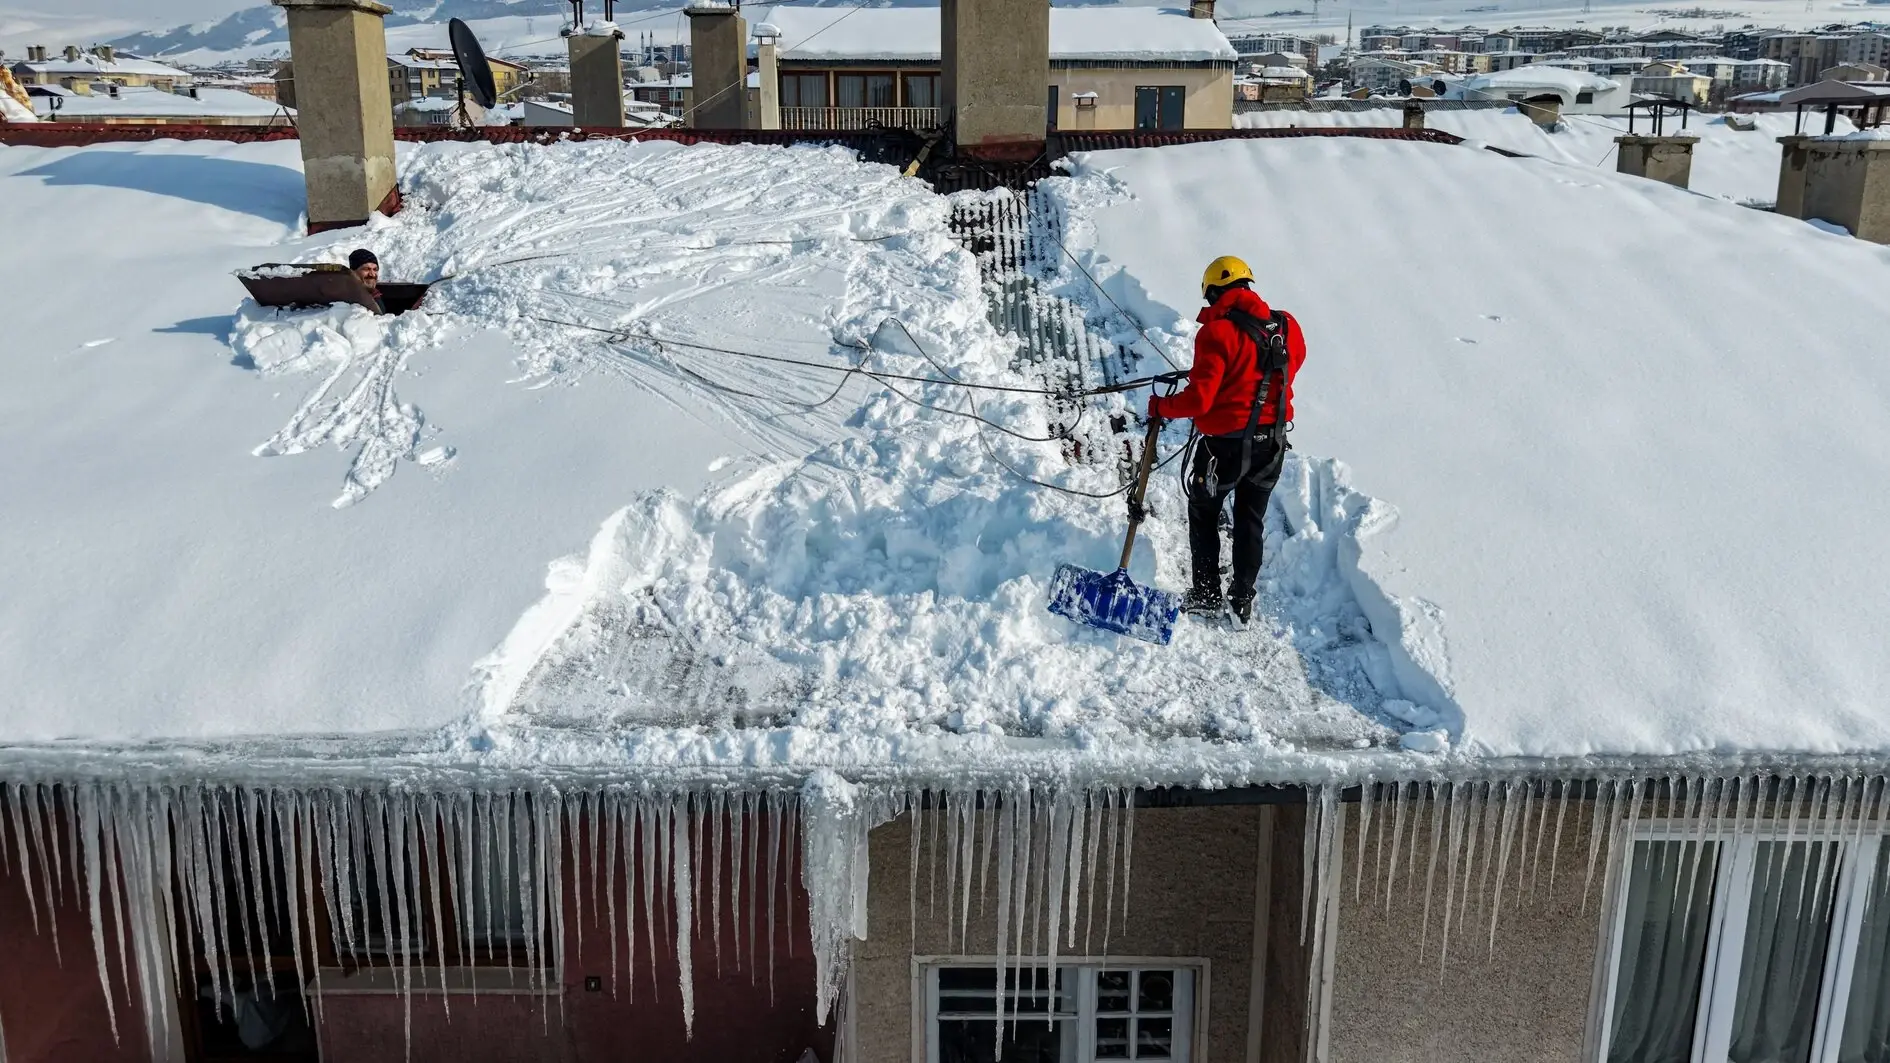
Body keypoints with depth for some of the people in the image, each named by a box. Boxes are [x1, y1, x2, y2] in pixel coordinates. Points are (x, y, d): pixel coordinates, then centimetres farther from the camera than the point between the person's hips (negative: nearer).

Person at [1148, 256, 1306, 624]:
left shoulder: (1217, 331, -19)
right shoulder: (1286, 326, -1)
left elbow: (1199, 398, -22)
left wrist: (1161, 407, -5)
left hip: (1226, 444, -5)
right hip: (1273, 443, 5)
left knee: (1203, 513, 17)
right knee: (1251, 520, 19)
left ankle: (1207, 594, 17)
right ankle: (1243, 599, 24)